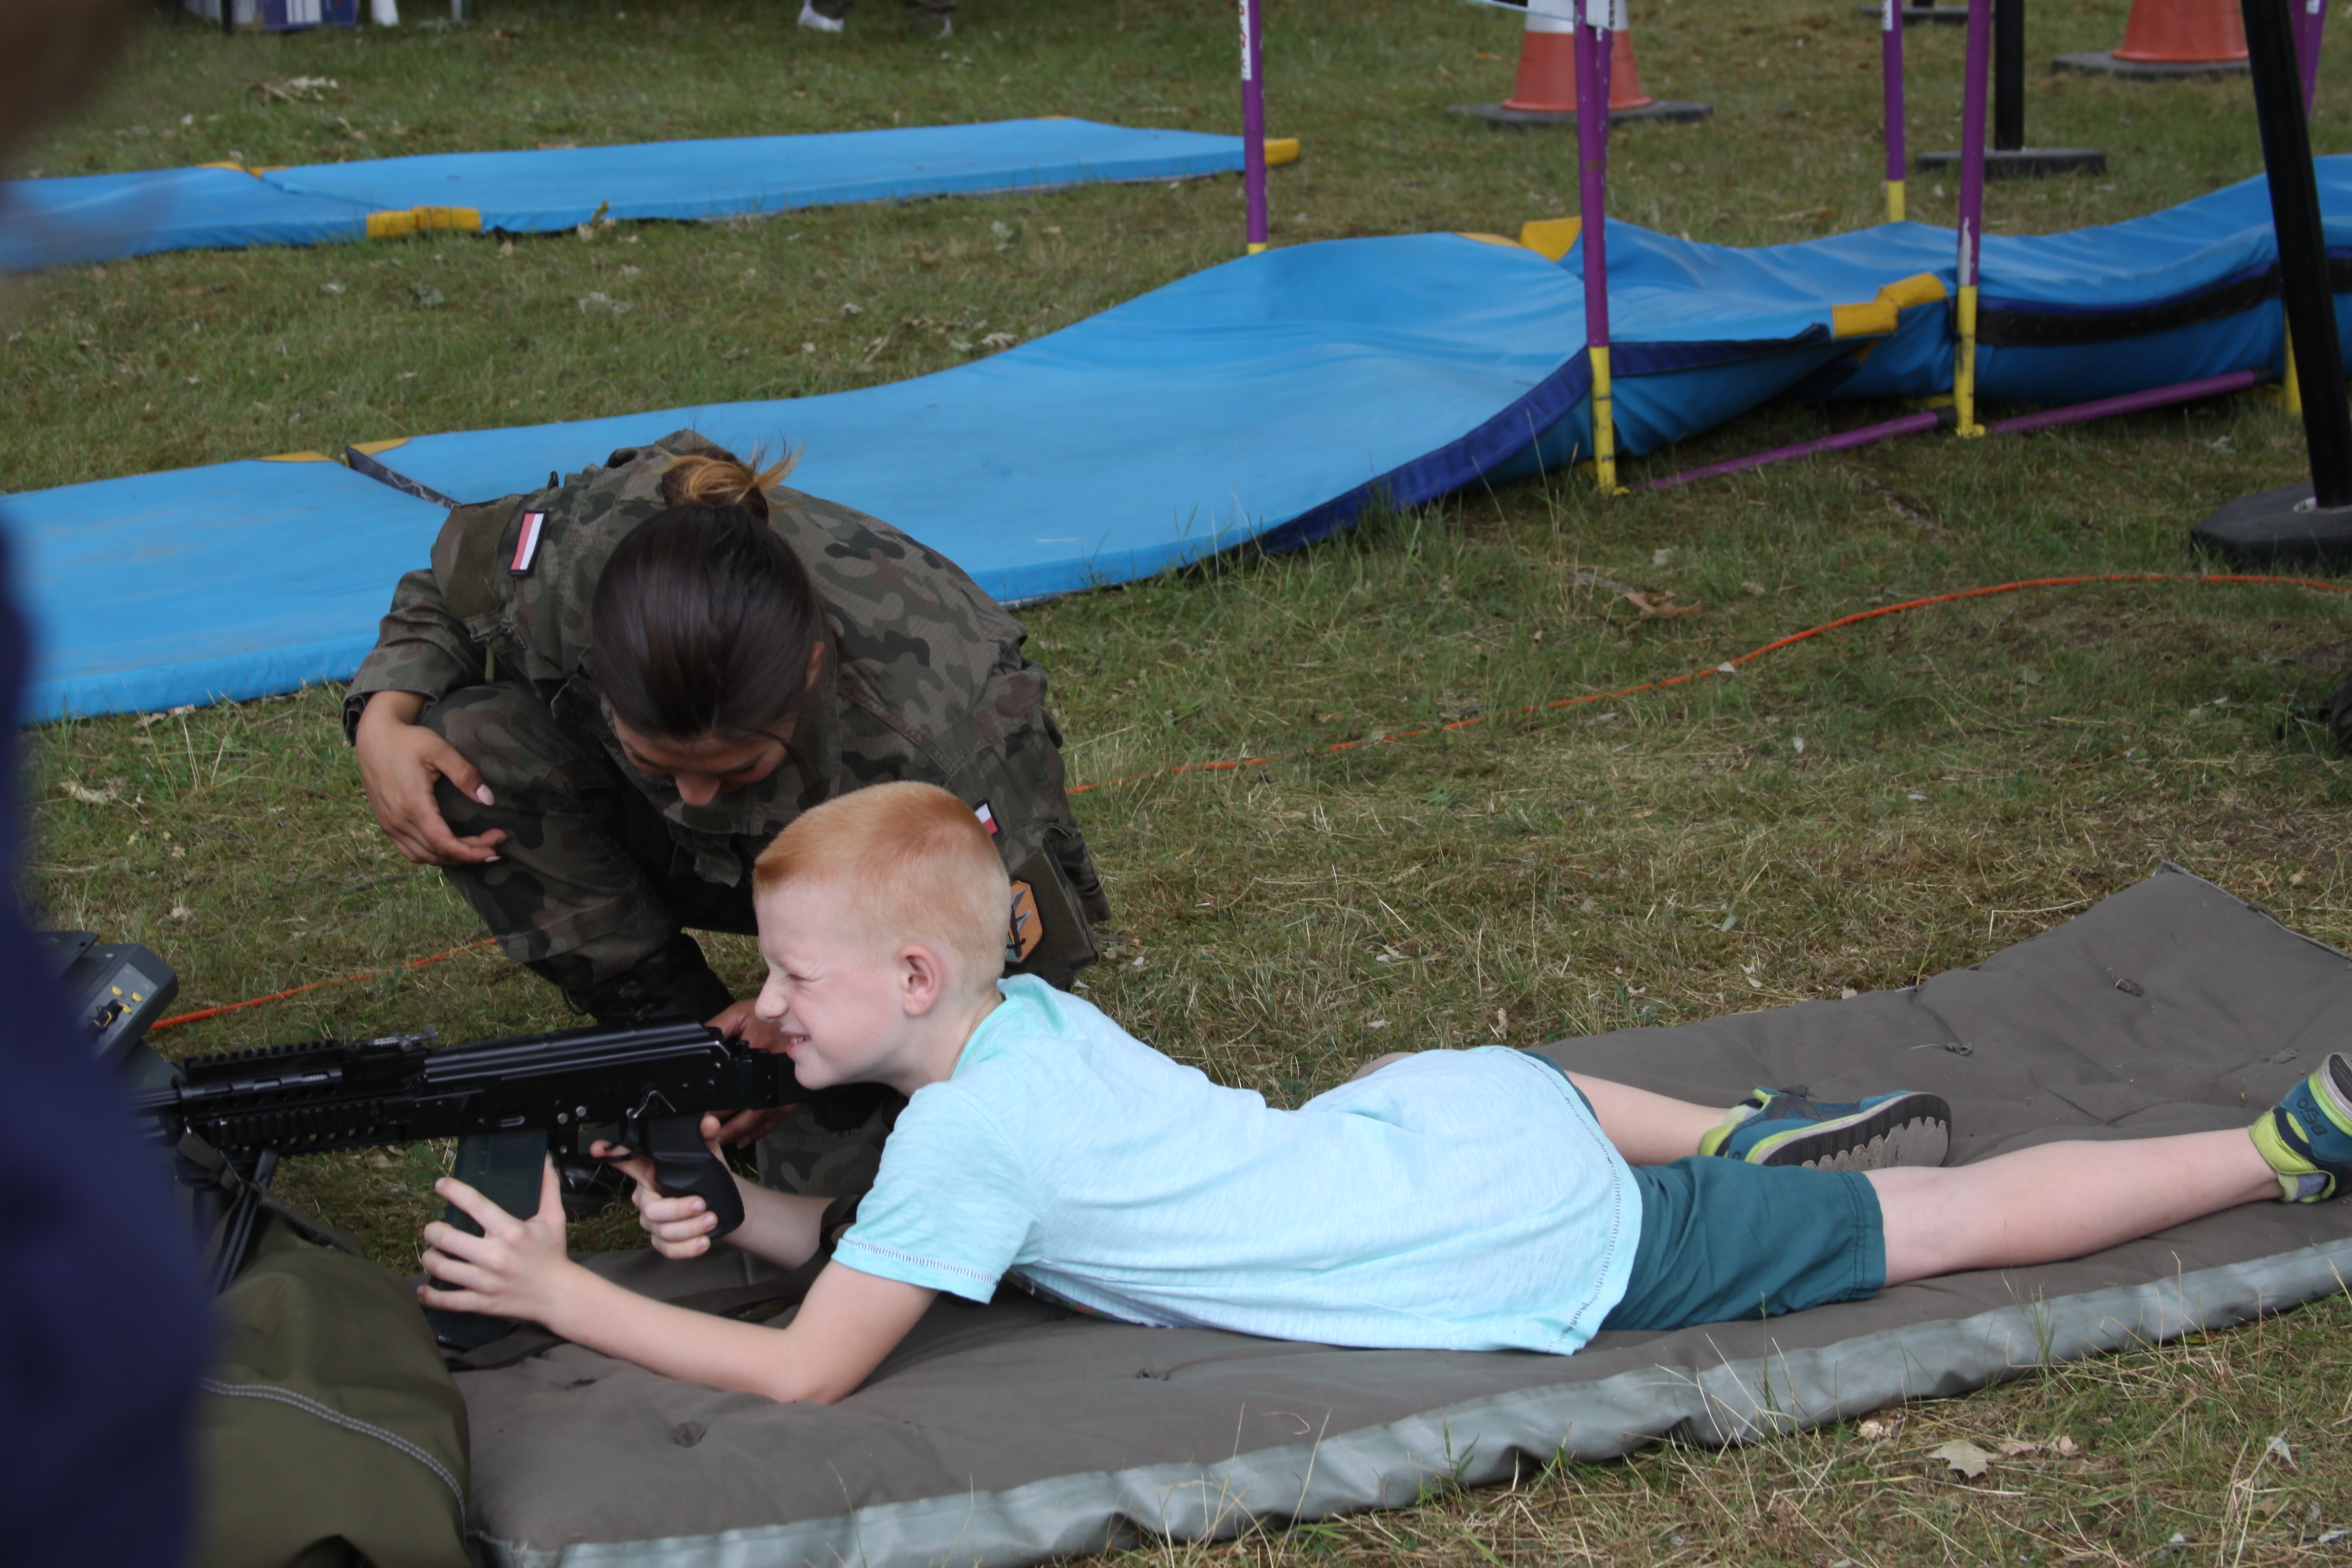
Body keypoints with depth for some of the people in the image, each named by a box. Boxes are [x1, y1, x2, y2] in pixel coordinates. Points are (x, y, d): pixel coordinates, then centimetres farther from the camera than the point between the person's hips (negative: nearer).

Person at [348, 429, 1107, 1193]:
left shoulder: (934, 726, -42)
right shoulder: (565, 553, -33)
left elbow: (1014, 956, -24)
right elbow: (439, 607, -6)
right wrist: (382, 721, -26)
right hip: (727, 854, 5)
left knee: (834, 1168, -32)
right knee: (471, 738, -24)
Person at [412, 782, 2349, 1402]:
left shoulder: (968, 1135, -19)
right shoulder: (1030, 1012, 5)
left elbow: (805, 1371, -16)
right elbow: (894, 1234, 19)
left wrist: (561, 1294, -10)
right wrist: (741, 1218, 1)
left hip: (1553, 1255, -7)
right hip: (1470, 1124, 7)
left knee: (1946, 1222, 5)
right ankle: (1755, 1134, 33)